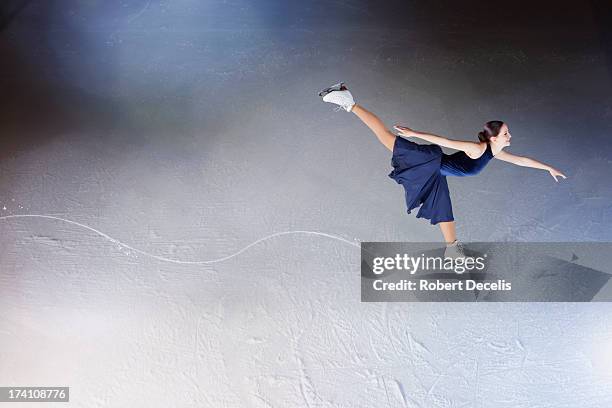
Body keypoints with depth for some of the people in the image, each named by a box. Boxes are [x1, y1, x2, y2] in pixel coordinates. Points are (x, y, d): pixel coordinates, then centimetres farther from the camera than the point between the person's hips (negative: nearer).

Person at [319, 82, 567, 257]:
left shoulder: (495, 152, 6)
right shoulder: (477, 149, -20)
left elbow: (521, 160, 19)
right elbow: (445, 141, -23)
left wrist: (548, 168, 25)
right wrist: (415, 134, -25)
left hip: (435, 175, 8)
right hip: (429, 162, -8)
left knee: (444, 212, 16)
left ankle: (452, 250, 31)